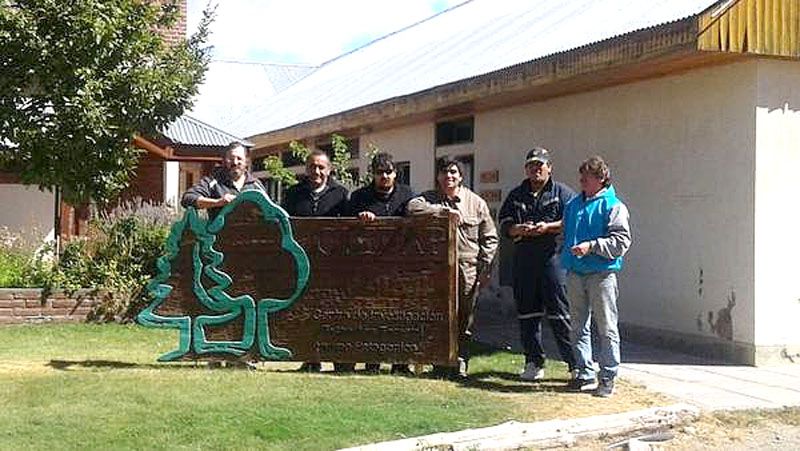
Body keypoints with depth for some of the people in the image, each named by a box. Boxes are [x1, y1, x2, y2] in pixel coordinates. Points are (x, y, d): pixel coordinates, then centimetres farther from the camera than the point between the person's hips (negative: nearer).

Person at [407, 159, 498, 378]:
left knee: (464, 319, 3)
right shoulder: (430, 198, 10)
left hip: (468, 270, 0)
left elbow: (490, 238, 11)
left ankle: (460, 362, 12)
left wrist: (484, 267, 1)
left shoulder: (476, 203, 10)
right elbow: (413, 207, -13)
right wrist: (444, 210, -17)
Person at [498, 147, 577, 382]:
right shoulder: (516, 195, 18)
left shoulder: (562, 193, 6)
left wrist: (548, 227, -17)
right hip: (524, 258, 5)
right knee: (527, 312, 7)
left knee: (559, 313, -7)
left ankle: (576, 363, -1)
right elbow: (504, 224, 13)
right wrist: (518, 229, -7)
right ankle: (534, 363, 16)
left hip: (552, 256, -5)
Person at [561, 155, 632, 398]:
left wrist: (591, 246, -19)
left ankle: (608, 377, 4)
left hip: (601, 273, -6)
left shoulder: (613, 207, -5)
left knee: (606, 328, -2)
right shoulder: (573, 204, 15)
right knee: (580, 326, 11)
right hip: (575, 273, 7)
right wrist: (566, 254, 14)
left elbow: (622, 241, -13)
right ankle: (584, 372, 21)